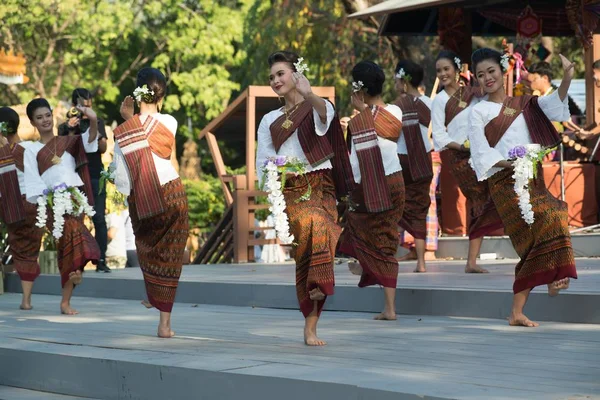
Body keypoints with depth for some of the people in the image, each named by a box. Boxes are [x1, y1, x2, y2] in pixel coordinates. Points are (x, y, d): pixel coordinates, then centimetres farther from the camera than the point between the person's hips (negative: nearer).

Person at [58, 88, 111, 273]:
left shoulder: (97, 122, 10)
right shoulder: (65, 127, 7)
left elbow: (103, 148, 1)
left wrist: (95, 133, -17)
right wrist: (71, 131, -15)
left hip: (95, 177, 1)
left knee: (99, 218, -7)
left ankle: (101, 260, -8)